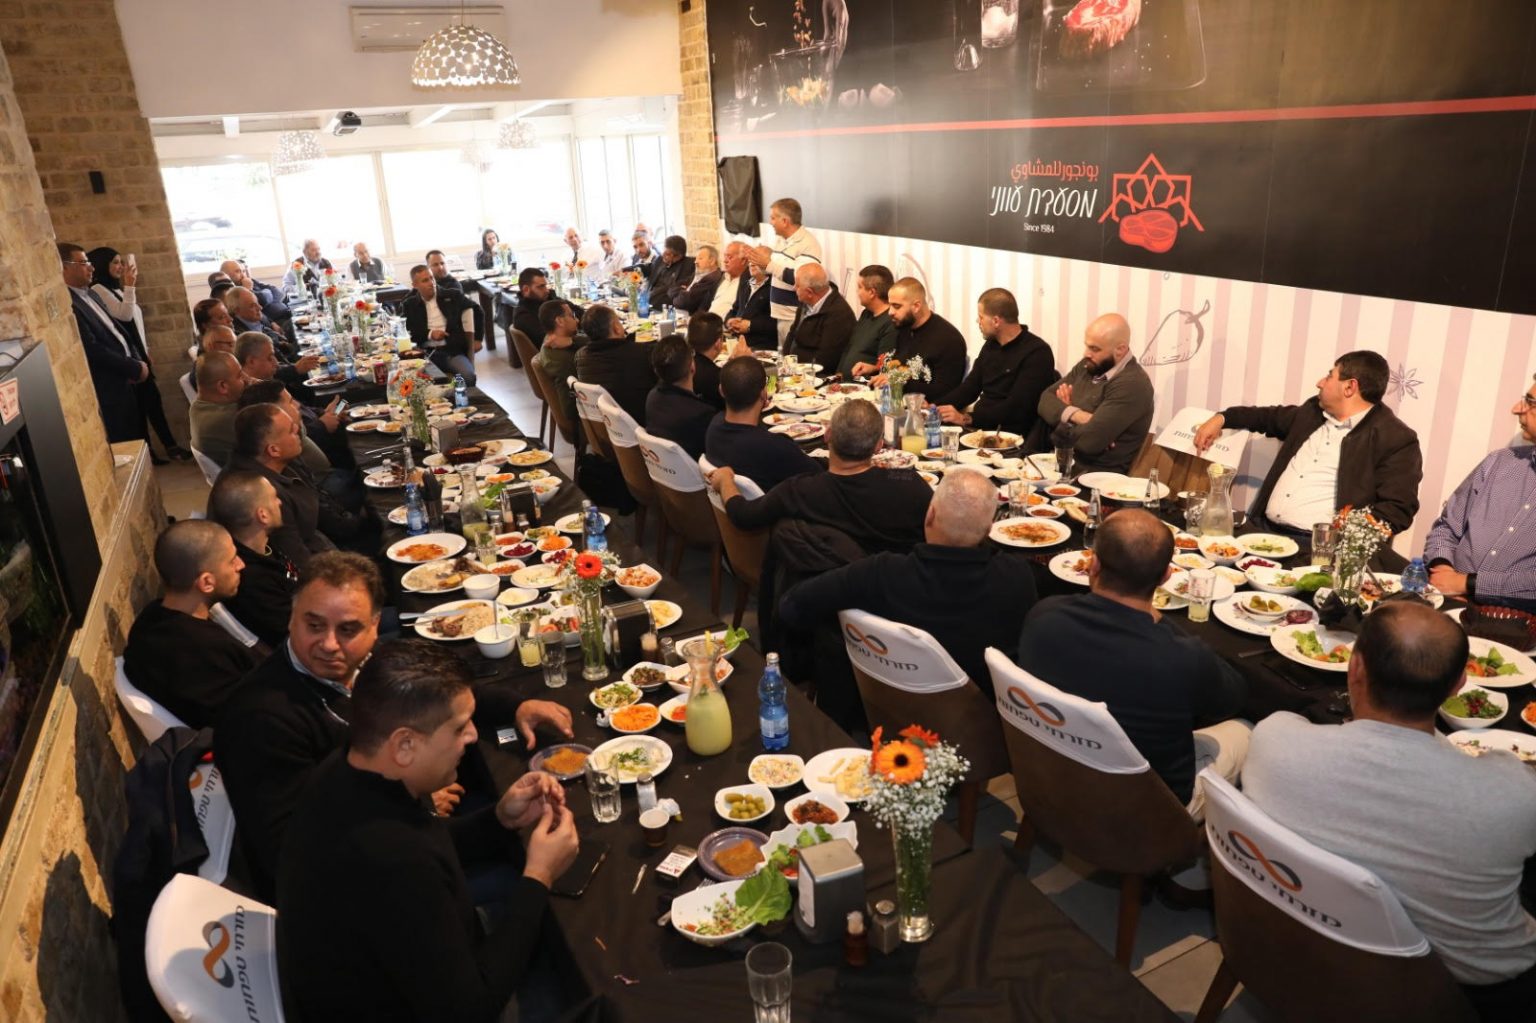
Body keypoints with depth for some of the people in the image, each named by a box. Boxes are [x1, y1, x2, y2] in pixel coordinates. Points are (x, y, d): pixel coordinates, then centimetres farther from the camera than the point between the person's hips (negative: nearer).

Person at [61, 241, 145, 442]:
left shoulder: (89, 294, 11)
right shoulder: (66, 304, -21)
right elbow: (93, 350, -24)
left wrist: (135, 362, 4)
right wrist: (135, 368, -15)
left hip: (125, 378, 9)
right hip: (110, 387, -9)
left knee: (137, 433, 20)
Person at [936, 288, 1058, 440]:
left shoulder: (1037, 353, -11)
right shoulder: (991, 345, 14)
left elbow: (1016, 408, -18)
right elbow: (969, 389, 18)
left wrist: (967, 418, -25)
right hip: (978, 427, 8)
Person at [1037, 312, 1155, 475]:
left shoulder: (1132, 384, -17)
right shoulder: (1087, 366, 9)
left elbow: (1089, 440, -24)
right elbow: (1046, 401, 1)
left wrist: (1063, 420, -5)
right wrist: (1075, 415, -17)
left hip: (1100, 475, -7)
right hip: (1062, 461, 8)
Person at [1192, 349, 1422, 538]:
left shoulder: (1397, 439, -3)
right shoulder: (1313, 411, 18)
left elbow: (1397, 509, -9)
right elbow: (1270, 417, 37)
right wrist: (1221, 418, 24)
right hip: (1262, 529, 7)